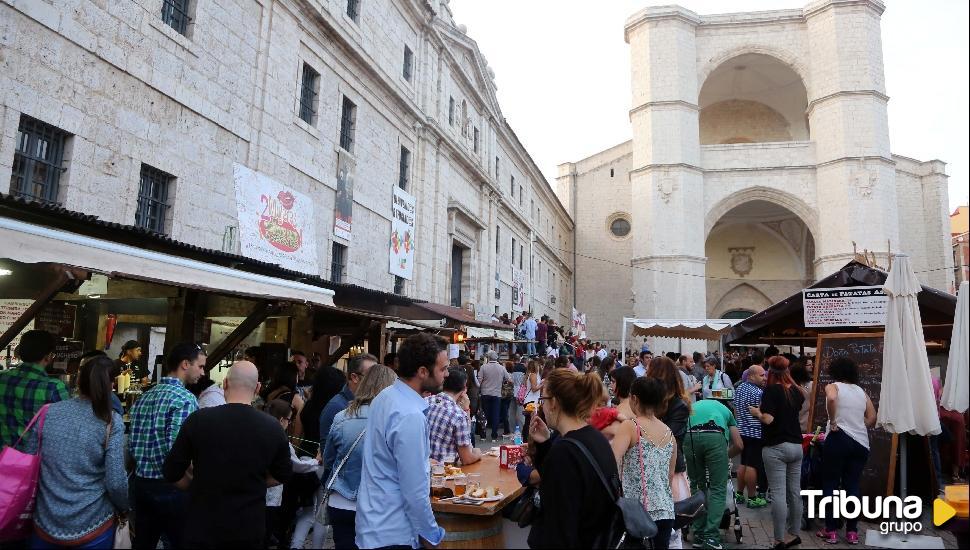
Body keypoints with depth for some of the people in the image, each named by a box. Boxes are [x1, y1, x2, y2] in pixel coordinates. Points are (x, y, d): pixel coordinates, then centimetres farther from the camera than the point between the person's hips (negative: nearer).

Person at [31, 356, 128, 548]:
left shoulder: (47, 413, -5)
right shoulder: (111, 421, -14)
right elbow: (115, 482, -15)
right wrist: (124, 507, 5)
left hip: (46, 524, 3)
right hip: (92, 527, -3)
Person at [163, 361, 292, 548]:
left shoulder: (198, 420, -13)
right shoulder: (273, 428, -9)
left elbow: (172, 473, -3)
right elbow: (282, 476, 5)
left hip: (202, 525, -1)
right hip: (250, 527, 1)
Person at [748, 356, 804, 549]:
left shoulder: (771, 390, -13)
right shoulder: (796, 391, 7)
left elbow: (768, 419, -20)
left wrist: (756, 412, -1)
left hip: (776, 447, -7)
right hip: (796, 446, 7)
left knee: (778, 494, -4)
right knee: (795, 492, 13)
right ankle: (794, 534, 24)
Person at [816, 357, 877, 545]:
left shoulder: (833, 386, -1)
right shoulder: (861, 391, 13)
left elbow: (831, 398, -25)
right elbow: (872, 418, 11)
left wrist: (833, 422, -15)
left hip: (838, 439, -5)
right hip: (861, 442, 5)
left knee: (830, 485, 5)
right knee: (852, 486, 11)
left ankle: (831, 531, 7)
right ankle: (852, 532, 13)